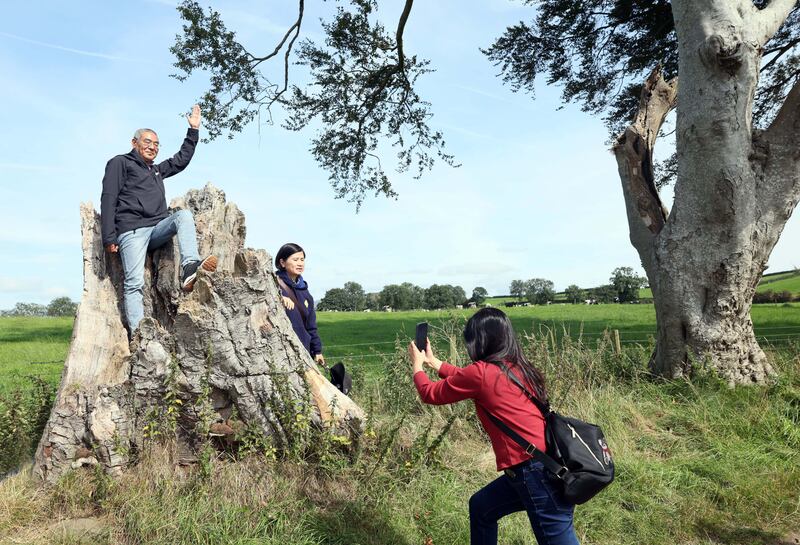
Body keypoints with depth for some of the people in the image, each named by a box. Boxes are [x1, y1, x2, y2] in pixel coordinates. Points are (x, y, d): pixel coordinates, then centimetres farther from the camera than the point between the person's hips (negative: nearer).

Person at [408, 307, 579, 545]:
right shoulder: (515, 367, 10)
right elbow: (465, 380, 27)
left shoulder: (480, 372, -12)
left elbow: (430, 393, 5)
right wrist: (432, 360, 37)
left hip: (536, 469, -9)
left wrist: (417, 363, 23)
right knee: (481, 507, 23)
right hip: (550, 462, 9)